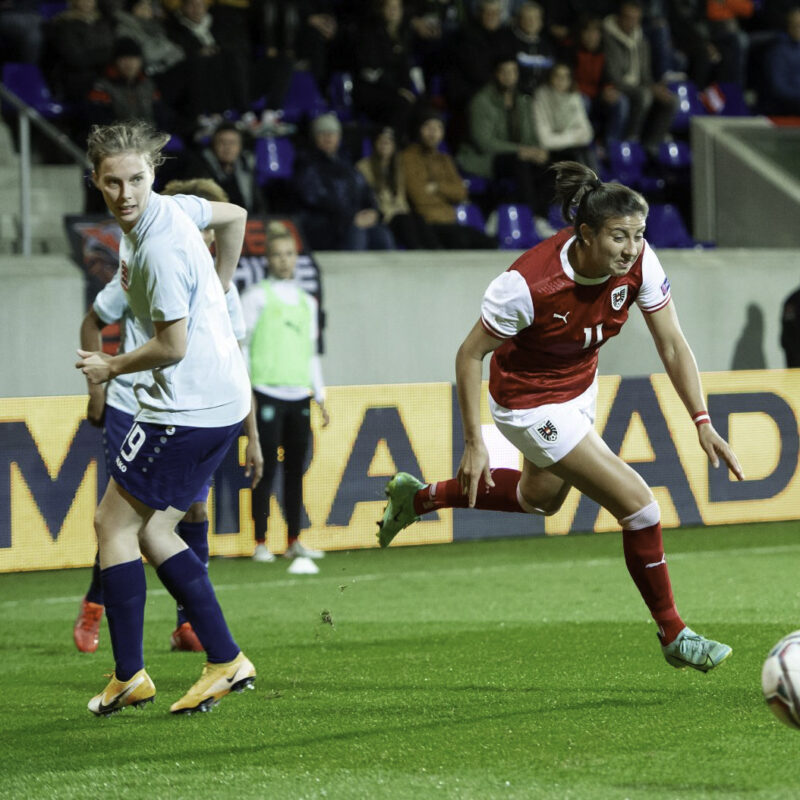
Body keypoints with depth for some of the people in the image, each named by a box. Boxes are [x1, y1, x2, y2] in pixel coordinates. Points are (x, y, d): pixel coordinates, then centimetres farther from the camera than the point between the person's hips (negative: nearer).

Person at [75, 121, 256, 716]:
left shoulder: (159, 248, -21)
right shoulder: (172, 207, 8)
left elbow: (172, 346, -19)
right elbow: (235, 215, 28)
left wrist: (112, 367, -2)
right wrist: (215, 292, 32)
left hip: (188, 408, -10)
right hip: (222, 398, 10)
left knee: (114, 523, -1)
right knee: (152, 531, 12)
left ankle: (129, 676, 1)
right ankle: (226, 662, 10)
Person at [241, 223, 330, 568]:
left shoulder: (306, 301, 17)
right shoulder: (256, 296, 1)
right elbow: (241, 344, -2)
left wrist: (320, 397, 17)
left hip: (299, 397, 5)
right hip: (267, 394, -5)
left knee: (296, 468, 4)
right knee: (267, 468, -7)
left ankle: (294, 541, 9)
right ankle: (260, 543, -4)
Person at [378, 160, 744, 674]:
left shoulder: (639, 263, -20)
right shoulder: (529, 283, -34)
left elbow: (672, 345, -11)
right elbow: (470, 354, -22)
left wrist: (703, 422, -19)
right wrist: (474, 443, -21)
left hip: (579, 387, 7)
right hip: (529, 404, -7)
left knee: (541, 498, 32)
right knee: (637, 502, -13)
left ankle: (418, 497, 51)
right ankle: (673, 635, 3)